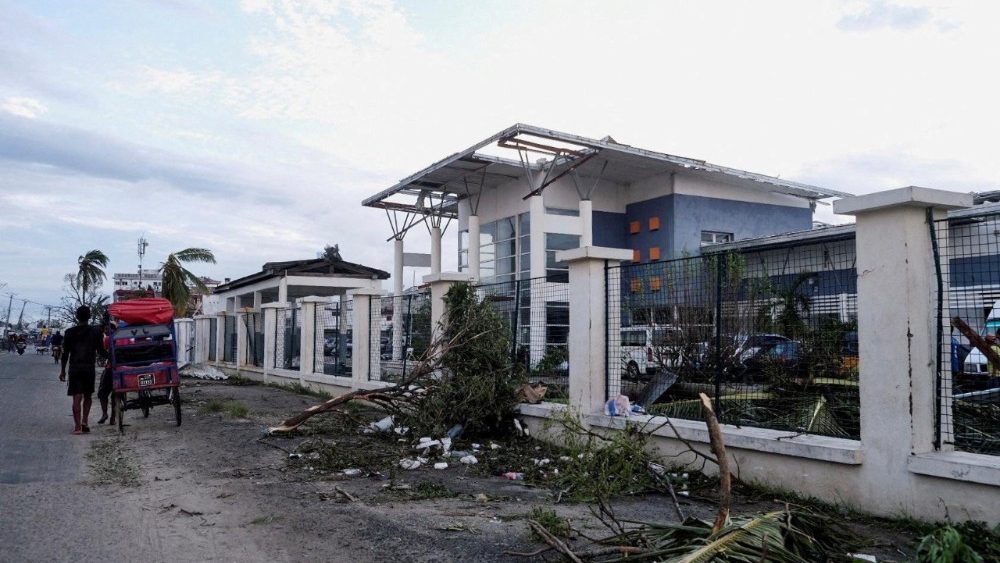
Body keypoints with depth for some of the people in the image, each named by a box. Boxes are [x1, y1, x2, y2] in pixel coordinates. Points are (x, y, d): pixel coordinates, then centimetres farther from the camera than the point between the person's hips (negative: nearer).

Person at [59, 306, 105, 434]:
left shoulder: (70, 332, 2)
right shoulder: (95, 332, 1)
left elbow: (65, 353, 2)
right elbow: (101, 351, 3)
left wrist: (63, 370, 10)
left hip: (74, 368, 0)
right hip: (89, 367, 0)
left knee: (77, 397, -2)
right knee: (87, 396, 14)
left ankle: (77, 426, -9)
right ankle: (84, 422, 5)